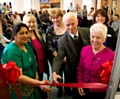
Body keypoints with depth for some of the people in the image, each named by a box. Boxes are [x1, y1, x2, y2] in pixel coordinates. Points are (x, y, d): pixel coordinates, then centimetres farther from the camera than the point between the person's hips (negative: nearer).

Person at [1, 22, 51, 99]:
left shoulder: (26, 45, -1)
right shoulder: (12, 51, -24)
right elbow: (19, 77, -29)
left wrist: (37, 80, -2)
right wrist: (39, 83, -39)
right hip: (19, 90, -7)